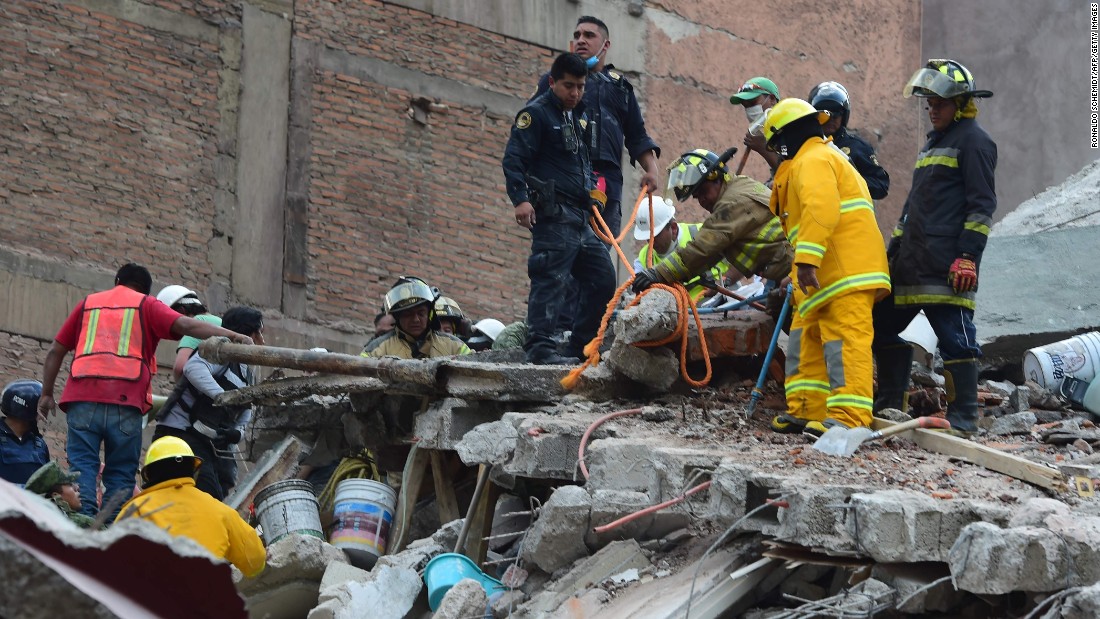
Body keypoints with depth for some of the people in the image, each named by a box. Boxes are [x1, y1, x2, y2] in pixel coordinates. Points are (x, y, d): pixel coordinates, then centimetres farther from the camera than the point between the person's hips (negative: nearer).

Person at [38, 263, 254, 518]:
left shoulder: (88, 303, 26)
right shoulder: (147, 305, 16)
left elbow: (56, 351, 25)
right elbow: (186, 325, -1)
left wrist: (47, 394, 30)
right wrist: (232, 336, -8)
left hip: (82, 398, 2)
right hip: (125, 401, -2)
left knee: (82, 468, -1)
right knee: (121, 474, 4)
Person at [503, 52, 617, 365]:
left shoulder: (580, 116, 22)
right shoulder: (536, 113, -5)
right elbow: (514, 160, -13)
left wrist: (592, 188, 20)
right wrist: (520, 199, -25)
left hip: (580, 216, 9)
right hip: (553, 214, -9)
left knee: (603, 279, 9)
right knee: (550, 280, -15)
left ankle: (580, 347, 14)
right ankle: (540, 348, -16)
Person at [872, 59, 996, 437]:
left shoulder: (973, 141, -4)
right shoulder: (933, 142, 24)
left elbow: (982, 205, -11)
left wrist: (968, 256, -18)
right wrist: (894, 250, 25)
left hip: (947, 264, -10)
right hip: (912, 260, 10)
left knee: (955, 335, -8)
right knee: (883, 325, 11)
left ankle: (964, 417, -3)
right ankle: (890, 405, 19)